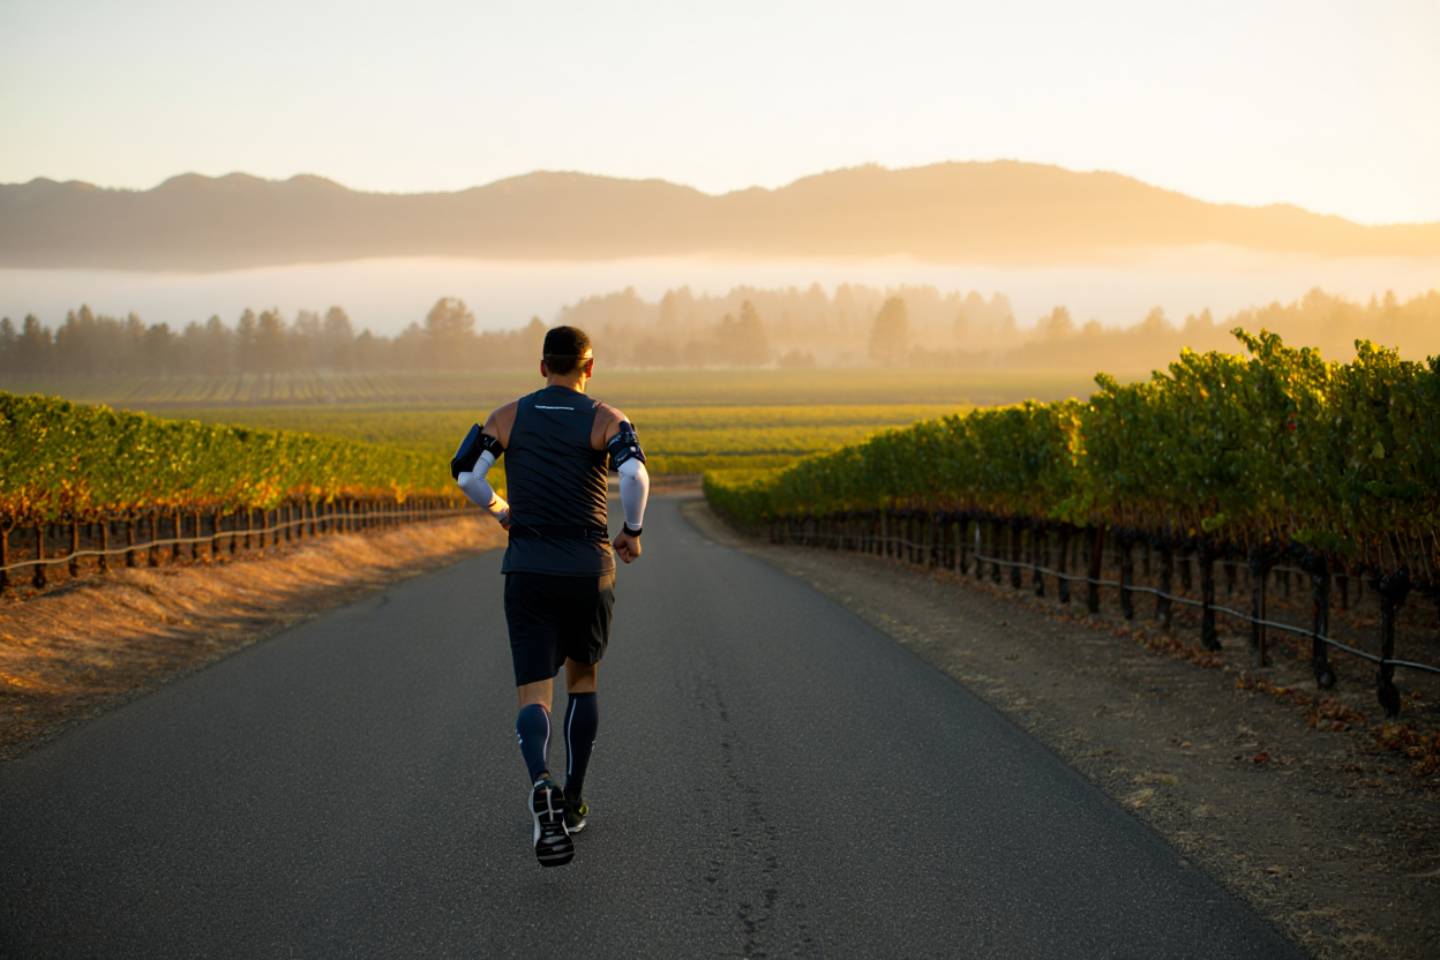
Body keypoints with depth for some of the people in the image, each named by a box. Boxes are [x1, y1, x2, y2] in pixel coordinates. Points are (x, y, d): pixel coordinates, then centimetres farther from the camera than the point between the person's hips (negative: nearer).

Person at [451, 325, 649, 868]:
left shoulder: (510, 416, 6)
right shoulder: (605, 420, -1)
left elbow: (465, 473, -1)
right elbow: (635, 473, -19)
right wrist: (633, 532, -2)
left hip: (528, 569, 0)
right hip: (589, 569, 0)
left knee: (534, 694, -3)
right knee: (583, 679, 21)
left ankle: (542, 786, -33)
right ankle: (573, 801, 23)